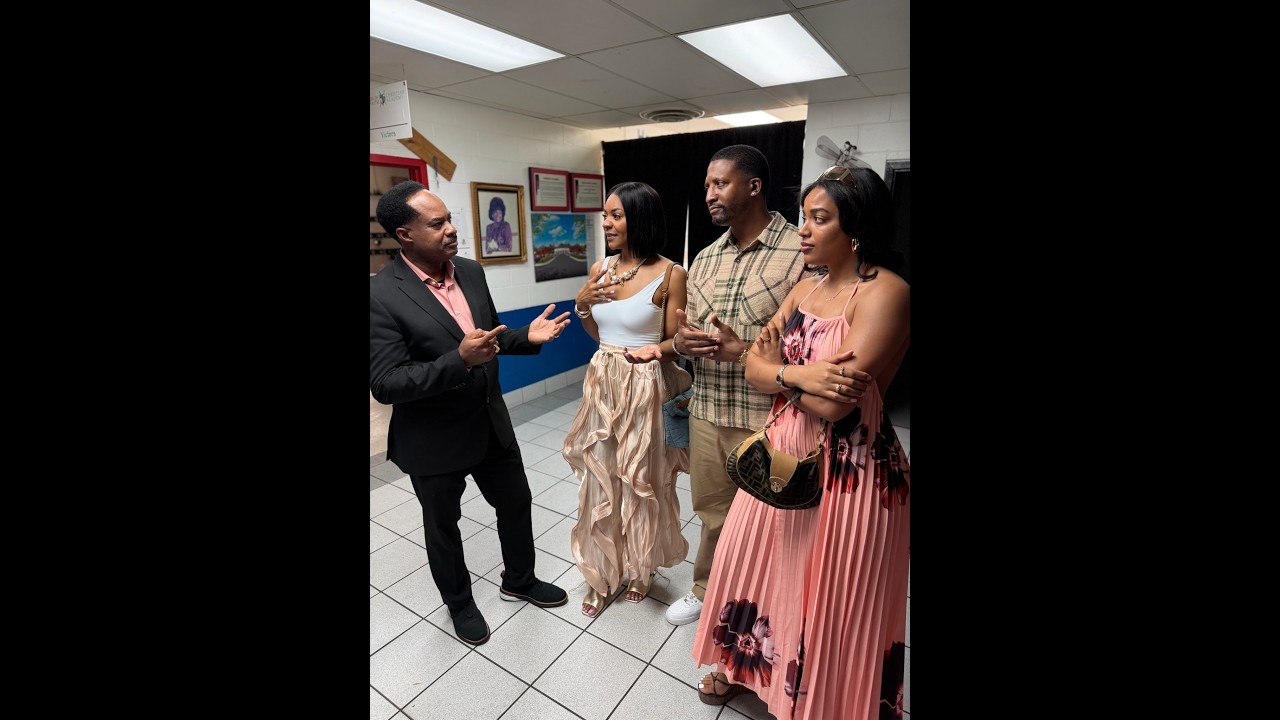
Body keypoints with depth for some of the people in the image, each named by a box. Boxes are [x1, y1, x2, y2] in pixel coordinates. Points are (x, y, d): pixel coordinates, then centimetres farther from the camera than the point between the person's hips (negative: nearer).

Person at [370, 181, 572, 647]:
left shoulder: (471, 271, -2)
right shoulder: (382, 294, -21)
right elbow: (384, 384, -24)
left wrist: (527, 337, -9)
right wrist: (459, 360, -35)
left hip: (491, 423, 6)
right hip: (434, 439, -5)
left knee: (516, 502, 20)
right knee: (443, 526, 19)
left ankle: (519, 580, 47)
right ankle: (459, 602, 46)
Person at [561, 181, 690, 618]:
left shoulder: (669, 275, -12)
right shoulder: (600, 269, 5)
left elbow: (674, 343, -6)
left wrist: (655, 349, -26)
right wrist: (582, 306, -5)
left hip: (644, 389, -5)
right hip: (602, 384, 5)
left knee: (642, 482, 12)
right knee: (599, 481, 13)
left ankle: (640, 568, 40)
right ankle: (602, 573, 35)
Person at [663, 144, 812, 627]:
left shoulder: (801, 253, -11)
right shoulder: (705, 259, 9)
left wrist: (745, 351, -24)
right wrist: (681, 342, -9)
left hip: (766, 419, -5)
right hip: (706, 412, 6)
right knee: (712, 512, 22)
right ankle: (708, 590, 47)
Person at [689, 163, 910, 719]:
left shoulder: (885, 293, -18)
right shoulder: (805, 287, 6)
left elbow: (834, 404, -25)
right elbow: (754, 368, 0)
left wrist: (780, 370, -8)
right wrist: (798, 374, -19)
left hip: (847, 466, -7)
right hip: (784, 451, 7)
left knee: (829, 594, 12)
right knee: (758, 560, 20)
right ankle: (746, 663, 47)